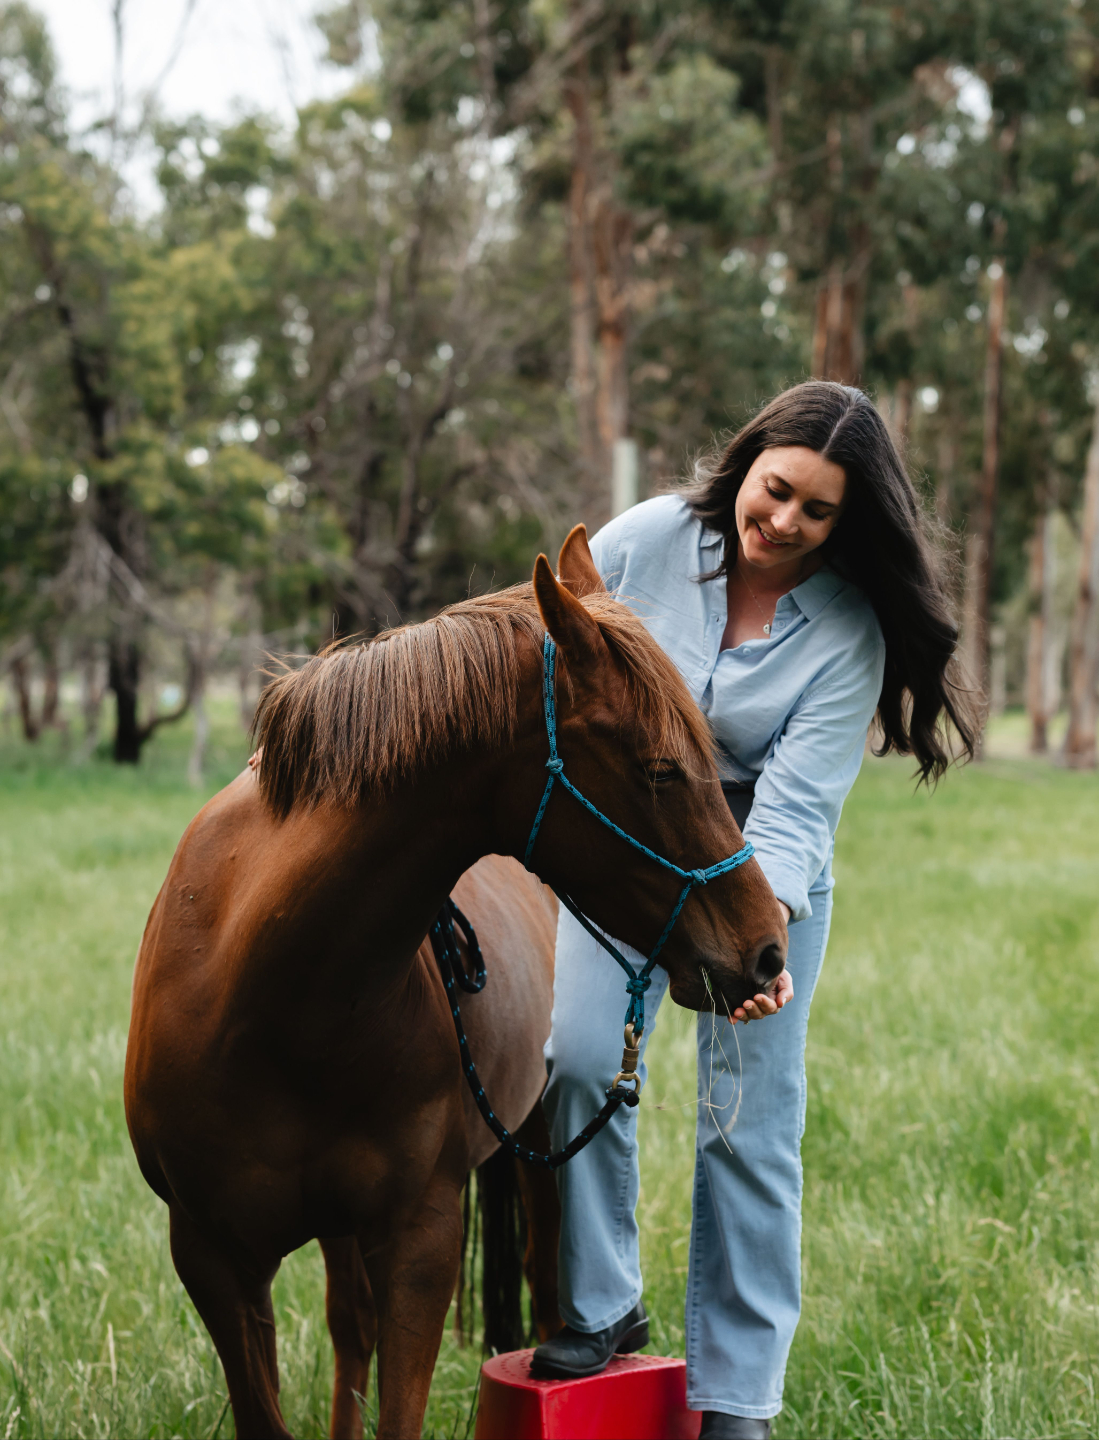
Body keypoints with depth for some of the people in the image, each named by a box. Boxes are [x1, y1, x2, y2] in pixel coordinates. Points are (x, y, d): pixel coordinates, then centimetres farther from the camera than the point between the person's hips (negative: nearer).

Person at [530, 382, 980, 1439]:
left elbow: (795, 801, -23)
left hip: (768, 870, -1)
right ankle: (601, 1309, 8)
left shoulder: (849, 630, -17)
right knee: (578, 1058, -13)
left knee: (751, 1119, -1)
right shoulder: (646, 540, -13)